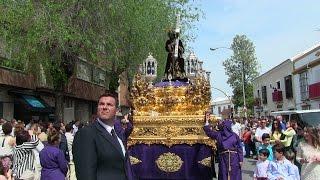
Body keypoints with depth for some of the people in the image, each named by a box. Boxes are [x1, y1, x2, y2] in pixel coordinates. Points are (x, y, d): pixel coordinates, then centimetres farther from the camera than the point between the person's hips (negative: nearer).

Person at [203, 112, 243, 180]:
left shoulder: (235, 135, 3)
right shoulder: (218, 134, 4)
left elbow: (239, 148, 3)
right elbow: (208, 132, 1)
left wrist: (241, 160, -2)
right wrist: (207, 121, -3)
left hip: (234, 159, 0)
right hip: (223, 159, 0)